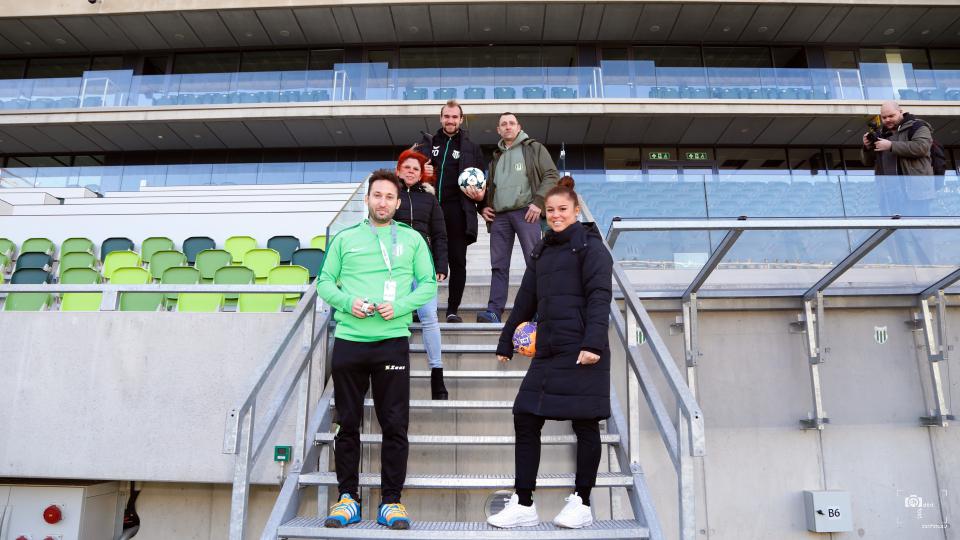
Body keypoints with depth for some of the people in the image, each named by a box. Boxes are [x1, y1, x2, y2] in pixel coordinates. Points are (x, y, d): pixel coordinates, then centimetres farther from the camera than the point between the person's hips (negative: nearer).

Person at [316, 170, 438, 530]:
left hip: (392, 341, -1)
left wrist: (399, 306, -12)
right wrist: (347, 301, -12)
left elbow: (429, 284, 4)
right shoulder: (345, 238, 11)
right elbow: (325, 282, 8)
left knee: (395, 425, 1)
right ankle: (348, 497, 19)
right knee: (348, 423, 7)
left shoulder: (412, 239, 8)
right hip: (348, 339, 1)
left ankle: (391, 501, 12)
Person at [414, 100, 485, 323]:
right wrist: (420, 171, -5)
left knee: (457, 260, -1)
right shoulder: (427, 142, 16)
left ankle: (453, 309, 6)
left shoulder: (471, 147, 12)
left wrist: (479, 193, -11)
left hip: (456, 210, -1)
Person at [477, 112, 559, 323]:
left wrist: (539, 202, -11)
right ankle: (494, 310, 0)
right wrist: (483, 206, 14)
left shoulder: (534, 149, 10)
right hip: (499, 215, 5)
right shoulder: (496, 156, 25)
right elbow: (489, 185, 32)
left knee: (535, 262, -8)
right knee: (498, 265, 0)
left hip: (525, 212, -5)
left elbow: (551, 176, 1)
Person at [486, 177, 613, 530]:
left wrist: (593, 343, -23)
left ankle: (581, 503, 17)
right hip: (547, 351, 7)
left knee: (585, 424, 3)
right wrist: (506, 342, 23)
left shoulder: (590, 246, -2)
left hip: (581, 351, -7)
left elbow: (599, 297, -12)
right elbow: (526, 300, 23)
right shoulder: (542, 251, 19)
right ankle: (524, 505, 12)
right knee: (525, 419, 4)